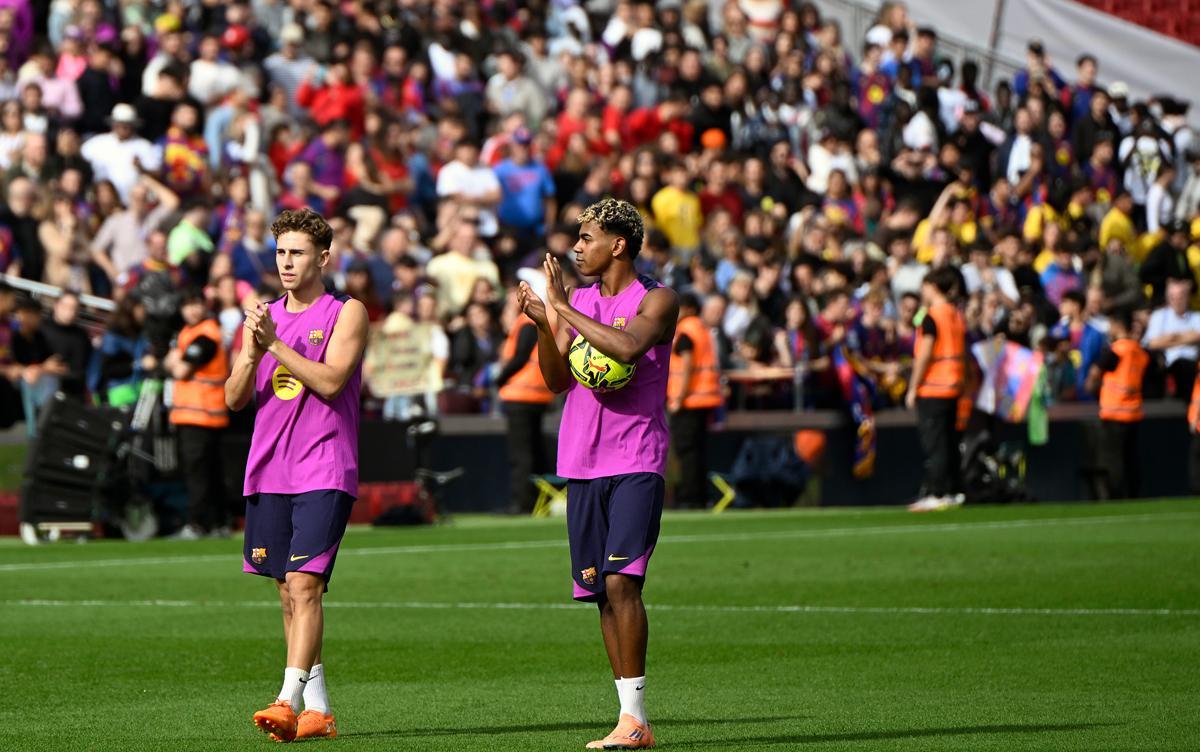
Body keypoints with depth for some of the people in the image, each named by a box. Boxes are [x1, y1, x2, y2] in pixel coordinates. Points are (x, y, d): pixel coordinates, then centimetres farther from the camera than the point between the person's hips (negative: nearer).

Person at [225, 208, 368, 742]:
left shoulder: (348, 313, -1)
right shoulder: (264, 317, 14)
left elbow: (330, 381, -14)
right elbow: (234, 398, 10)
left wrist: (274, 344, -15)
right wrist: (252, 353, -8)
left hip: (324, 473, -6)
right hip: (269, 472, 6)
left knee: (305, 583, -17)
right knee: (288, 591, 7)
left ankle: (289, 701, -25)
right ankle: (318, 710, 14)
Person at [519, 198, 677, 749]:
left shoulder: (656, 300, -3)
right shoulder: (578, 301, 14)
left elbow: (627, 347, -23)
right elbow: (556, 379, 10)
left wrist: (561, 309, -16)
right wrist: (544, 325, -7)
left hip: (636, 464, -6)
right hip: (582, 464, 6)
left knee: (621, 580, -16)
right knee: (602, 591, 4)